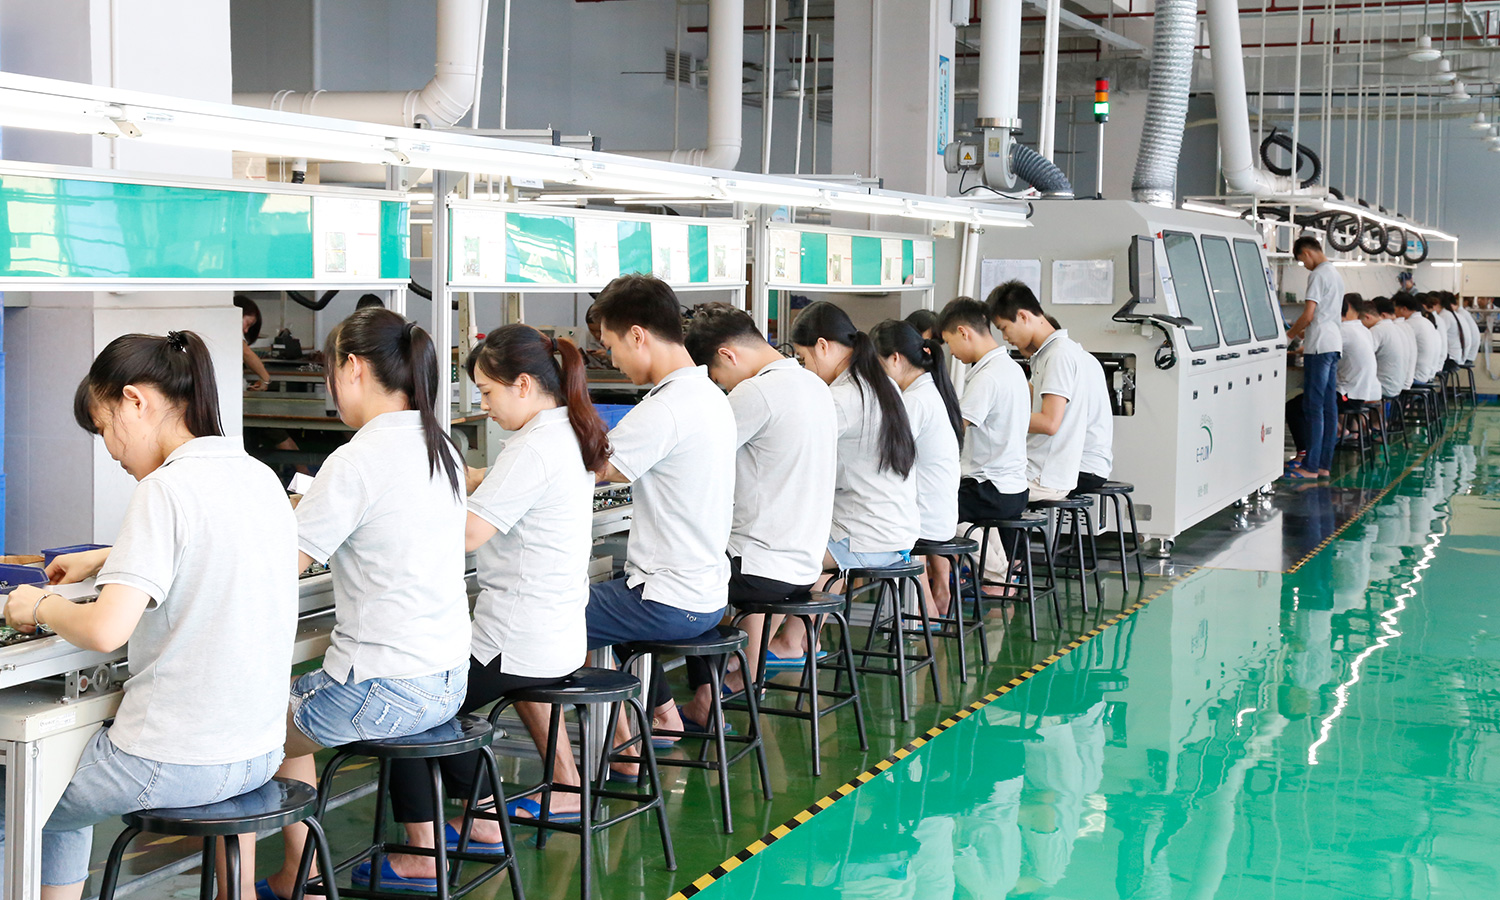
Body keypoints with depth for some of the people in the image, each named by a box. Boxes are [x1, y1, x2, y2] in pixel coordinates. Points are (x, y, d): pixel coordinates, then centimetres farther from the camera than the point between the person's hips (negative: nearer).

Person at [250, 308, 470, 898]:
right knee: (286, 705, 26)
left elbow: (279, 568, -17)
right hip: (447, 682, 9)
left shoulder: (359, 459, -17)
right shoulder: (439, 446, 7)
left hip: (384, 693, -9)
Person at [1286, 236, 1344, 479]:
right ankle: (1325, 464, 11)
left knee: (1314, 406, -8)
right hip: (1334, 343, 10)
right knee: (1329, 406, 8)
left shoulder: (1318, 275, -11)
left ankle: (1311, 467, -7)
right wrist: (1304, 332, 23)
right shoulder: (1335, 273, 19)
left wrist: (1290, 334, -1)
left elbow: (1308, 315, -16)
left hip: (1319, 346, -10)